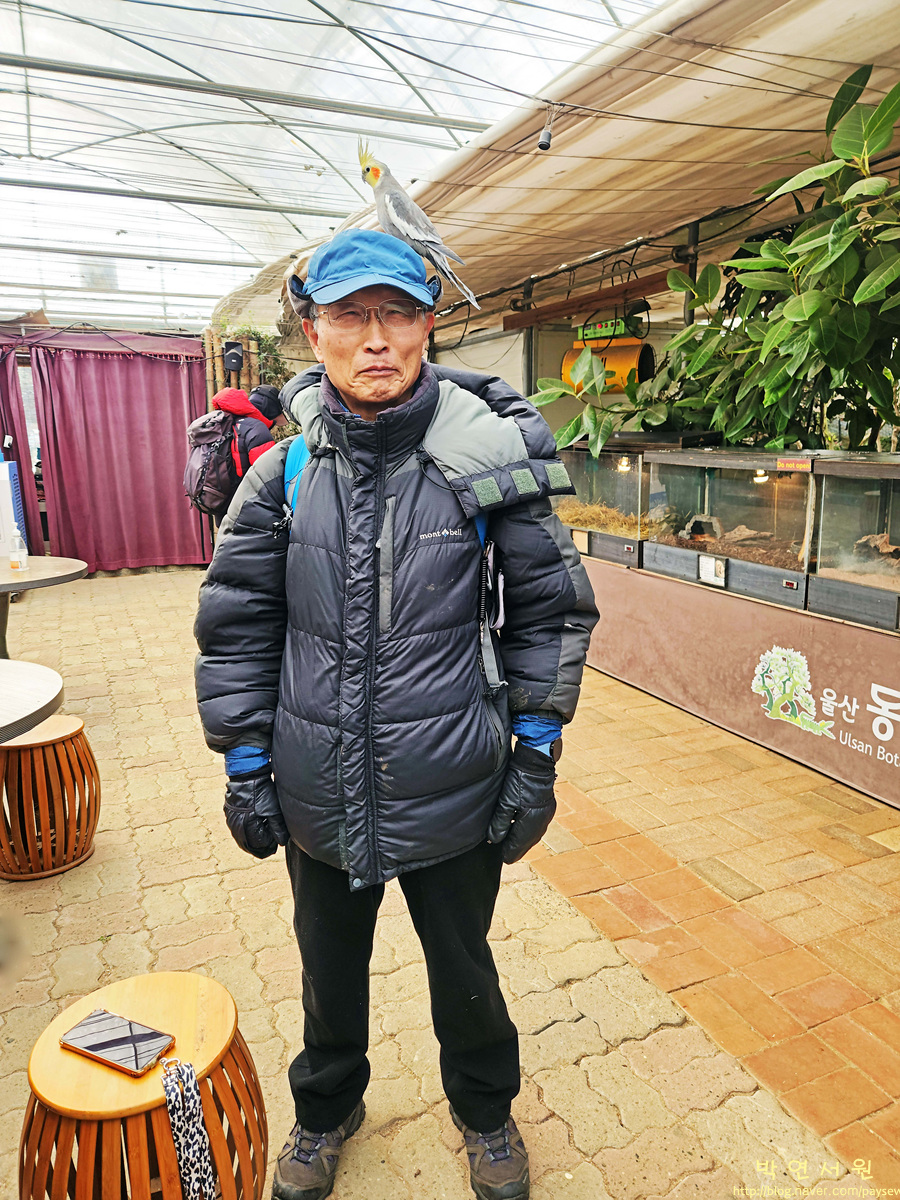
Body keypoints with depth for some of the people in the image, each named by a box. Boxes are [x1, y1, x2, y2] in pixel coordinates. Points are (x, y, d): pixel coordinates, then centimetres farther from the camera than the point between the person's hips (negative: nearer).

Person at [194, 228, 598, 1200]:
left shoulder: (489, 461, -11)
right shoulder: (284, 475, -6)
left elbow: (551, 611, -5)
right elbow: (236, 629, 0)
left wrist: (535, 756, -6)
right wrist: (246, 768, 0)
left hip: (455, 793, -1)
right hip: (318, 794, 2)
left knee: (464, 971, 23)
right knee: (329, 971, 26)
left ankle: (484, 1110, 55)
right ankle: (326, 1108, 58)